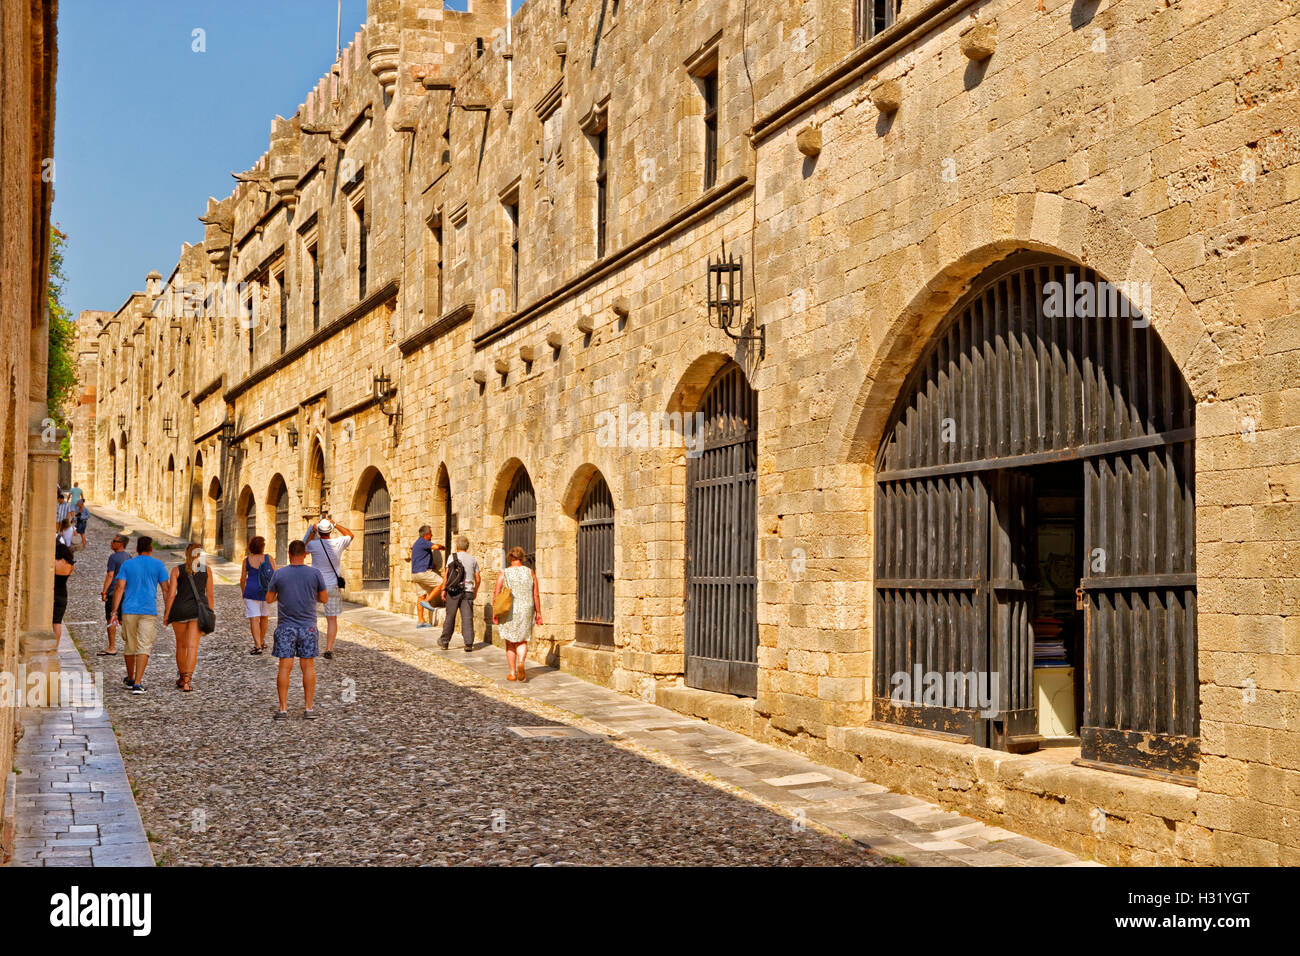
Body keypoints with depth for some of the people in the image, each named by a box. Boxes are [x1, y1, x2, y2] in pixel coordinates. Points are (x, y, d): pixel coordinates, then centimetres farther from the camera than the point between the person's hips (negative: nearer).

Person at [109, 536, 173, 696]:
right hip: (149, 611, -2)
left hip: (129, 611, 2)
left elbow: (119, 588, -4)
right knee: (144, 647, -4)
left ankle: (130, 679, 31)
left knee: (130, 646, 16)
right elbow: (166, 590, -1)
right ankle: (137, 683, -15)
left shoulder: (127, 565, 4)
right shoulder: (158, 565, 2)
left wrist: (114, 612, -4)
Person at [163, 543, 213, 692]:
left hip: (180, 610, 0)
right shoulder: (206, 570, 4)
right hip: (199, 610, 0)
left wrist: (166, 614, 2)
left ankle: (181, 678, 31)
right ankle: (187, 681, -20)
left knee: (181, 645, 18)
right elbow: (210, 595, 5)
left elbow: (171, 594, -5)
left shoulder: (177, 570, 1)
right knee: (192, 646, -6)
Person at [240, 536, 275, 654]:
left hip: (251, 591, -1)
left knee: (254, 619, -3)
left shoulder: (247, 560, -2)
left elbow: (242, 579, 3)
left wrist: (243, 593, 17)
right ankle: (261, 642, 30)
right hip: (266, 591, 2)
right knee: (264, 617, 20)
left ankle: (258, 646, -12)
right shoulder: (268, 558, -4)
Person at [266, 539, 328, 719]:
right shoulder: (315, 573, -3)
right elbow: (325, 599, 5)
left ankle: (283, 708, 2)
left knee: (285, 667, 2)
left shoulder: (279, 574, -3)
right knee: (308, 667, 5)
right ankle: (308, 708, 6)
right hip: (308, 627, 0)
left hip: (285, 627, 0)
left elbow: (269, 599, 7)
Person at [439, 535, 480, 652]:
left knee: (450, 617, 8)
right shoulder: (472, 559, 9)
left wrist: (443, 589, 0)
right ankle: (469, 643, -9)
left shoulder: (452, 557, 0)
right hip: (468, 591, 2)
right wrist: (475, 590, 25)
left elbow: (446, 574, -6)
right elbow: (478, 578, 11)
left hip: (453, 591, -1)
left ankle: (444, 642, 18)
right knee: (467, 618, -1)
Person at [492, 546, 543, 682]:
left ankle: (512, 673, 13)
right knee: (522, 641, 13)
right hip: (526, 611, 1)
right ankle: (521, 663, -14)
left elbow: (497, 594, -7)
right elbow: (536, 595, 0)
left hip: (509, 613, -1)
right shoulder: (530, 572, 0)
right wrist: (538, 613, 7)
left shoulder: (503, 573, -4)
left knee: (510, 643, 12)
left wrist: (495, 613, 0)